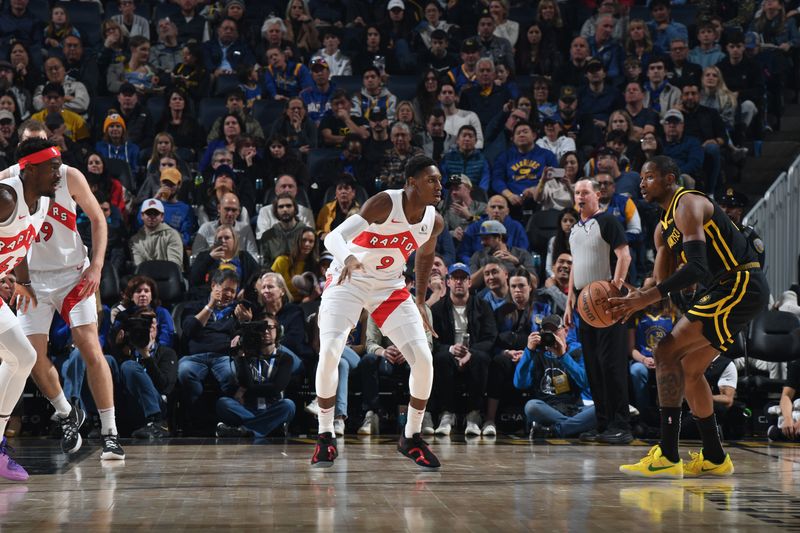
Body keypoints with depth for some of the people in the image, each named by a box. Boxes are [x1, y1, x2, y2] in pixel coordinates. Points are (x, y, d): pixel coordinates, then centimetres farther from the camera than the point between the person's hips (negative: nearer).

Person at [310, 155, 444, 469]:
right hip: (348, 281, -5)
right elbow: (333, 237, -31)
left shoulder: (435, 223, -5)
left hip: (390, 288, 5)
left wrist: (421, 303, 17)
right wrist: (348, 258, -52)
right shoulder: (385, 203, -23)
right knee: (329, 352, -23)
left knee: (423, 360, -9)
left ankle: (411, 437, 10)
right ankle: (325, 437, -6)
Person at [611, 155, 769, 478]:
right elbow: (664, 282, 18)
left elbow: (698, 268, -25)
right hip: (729, 290, 10)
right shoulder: (664, 228, 18)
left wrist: (650, 296, -30)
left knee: (667, 352, -16)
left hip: (740, 286, -10)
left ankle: (668, 457, -20)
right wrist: (636, 299, -2)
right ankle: (714, 458, 23)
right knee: (689, 369, 15)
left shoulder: (687, 204, -13)